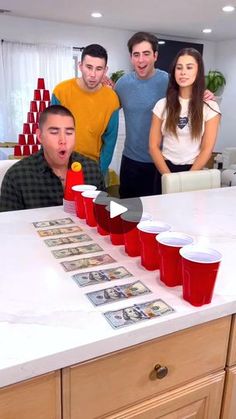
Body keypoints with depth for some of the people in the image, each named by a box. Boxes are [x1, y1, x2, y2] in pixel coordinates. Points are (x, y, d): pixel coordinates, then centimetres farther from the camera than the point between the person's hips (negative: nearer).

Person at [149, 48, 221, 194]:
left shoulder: (210, 107, -3)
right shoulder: (162, 105, 1)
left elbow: (207, 149, -6)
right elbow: (154, 146, -2)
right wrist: (169, 176, -12)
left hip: (194, 172, -1)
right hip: (165, 170, 1)